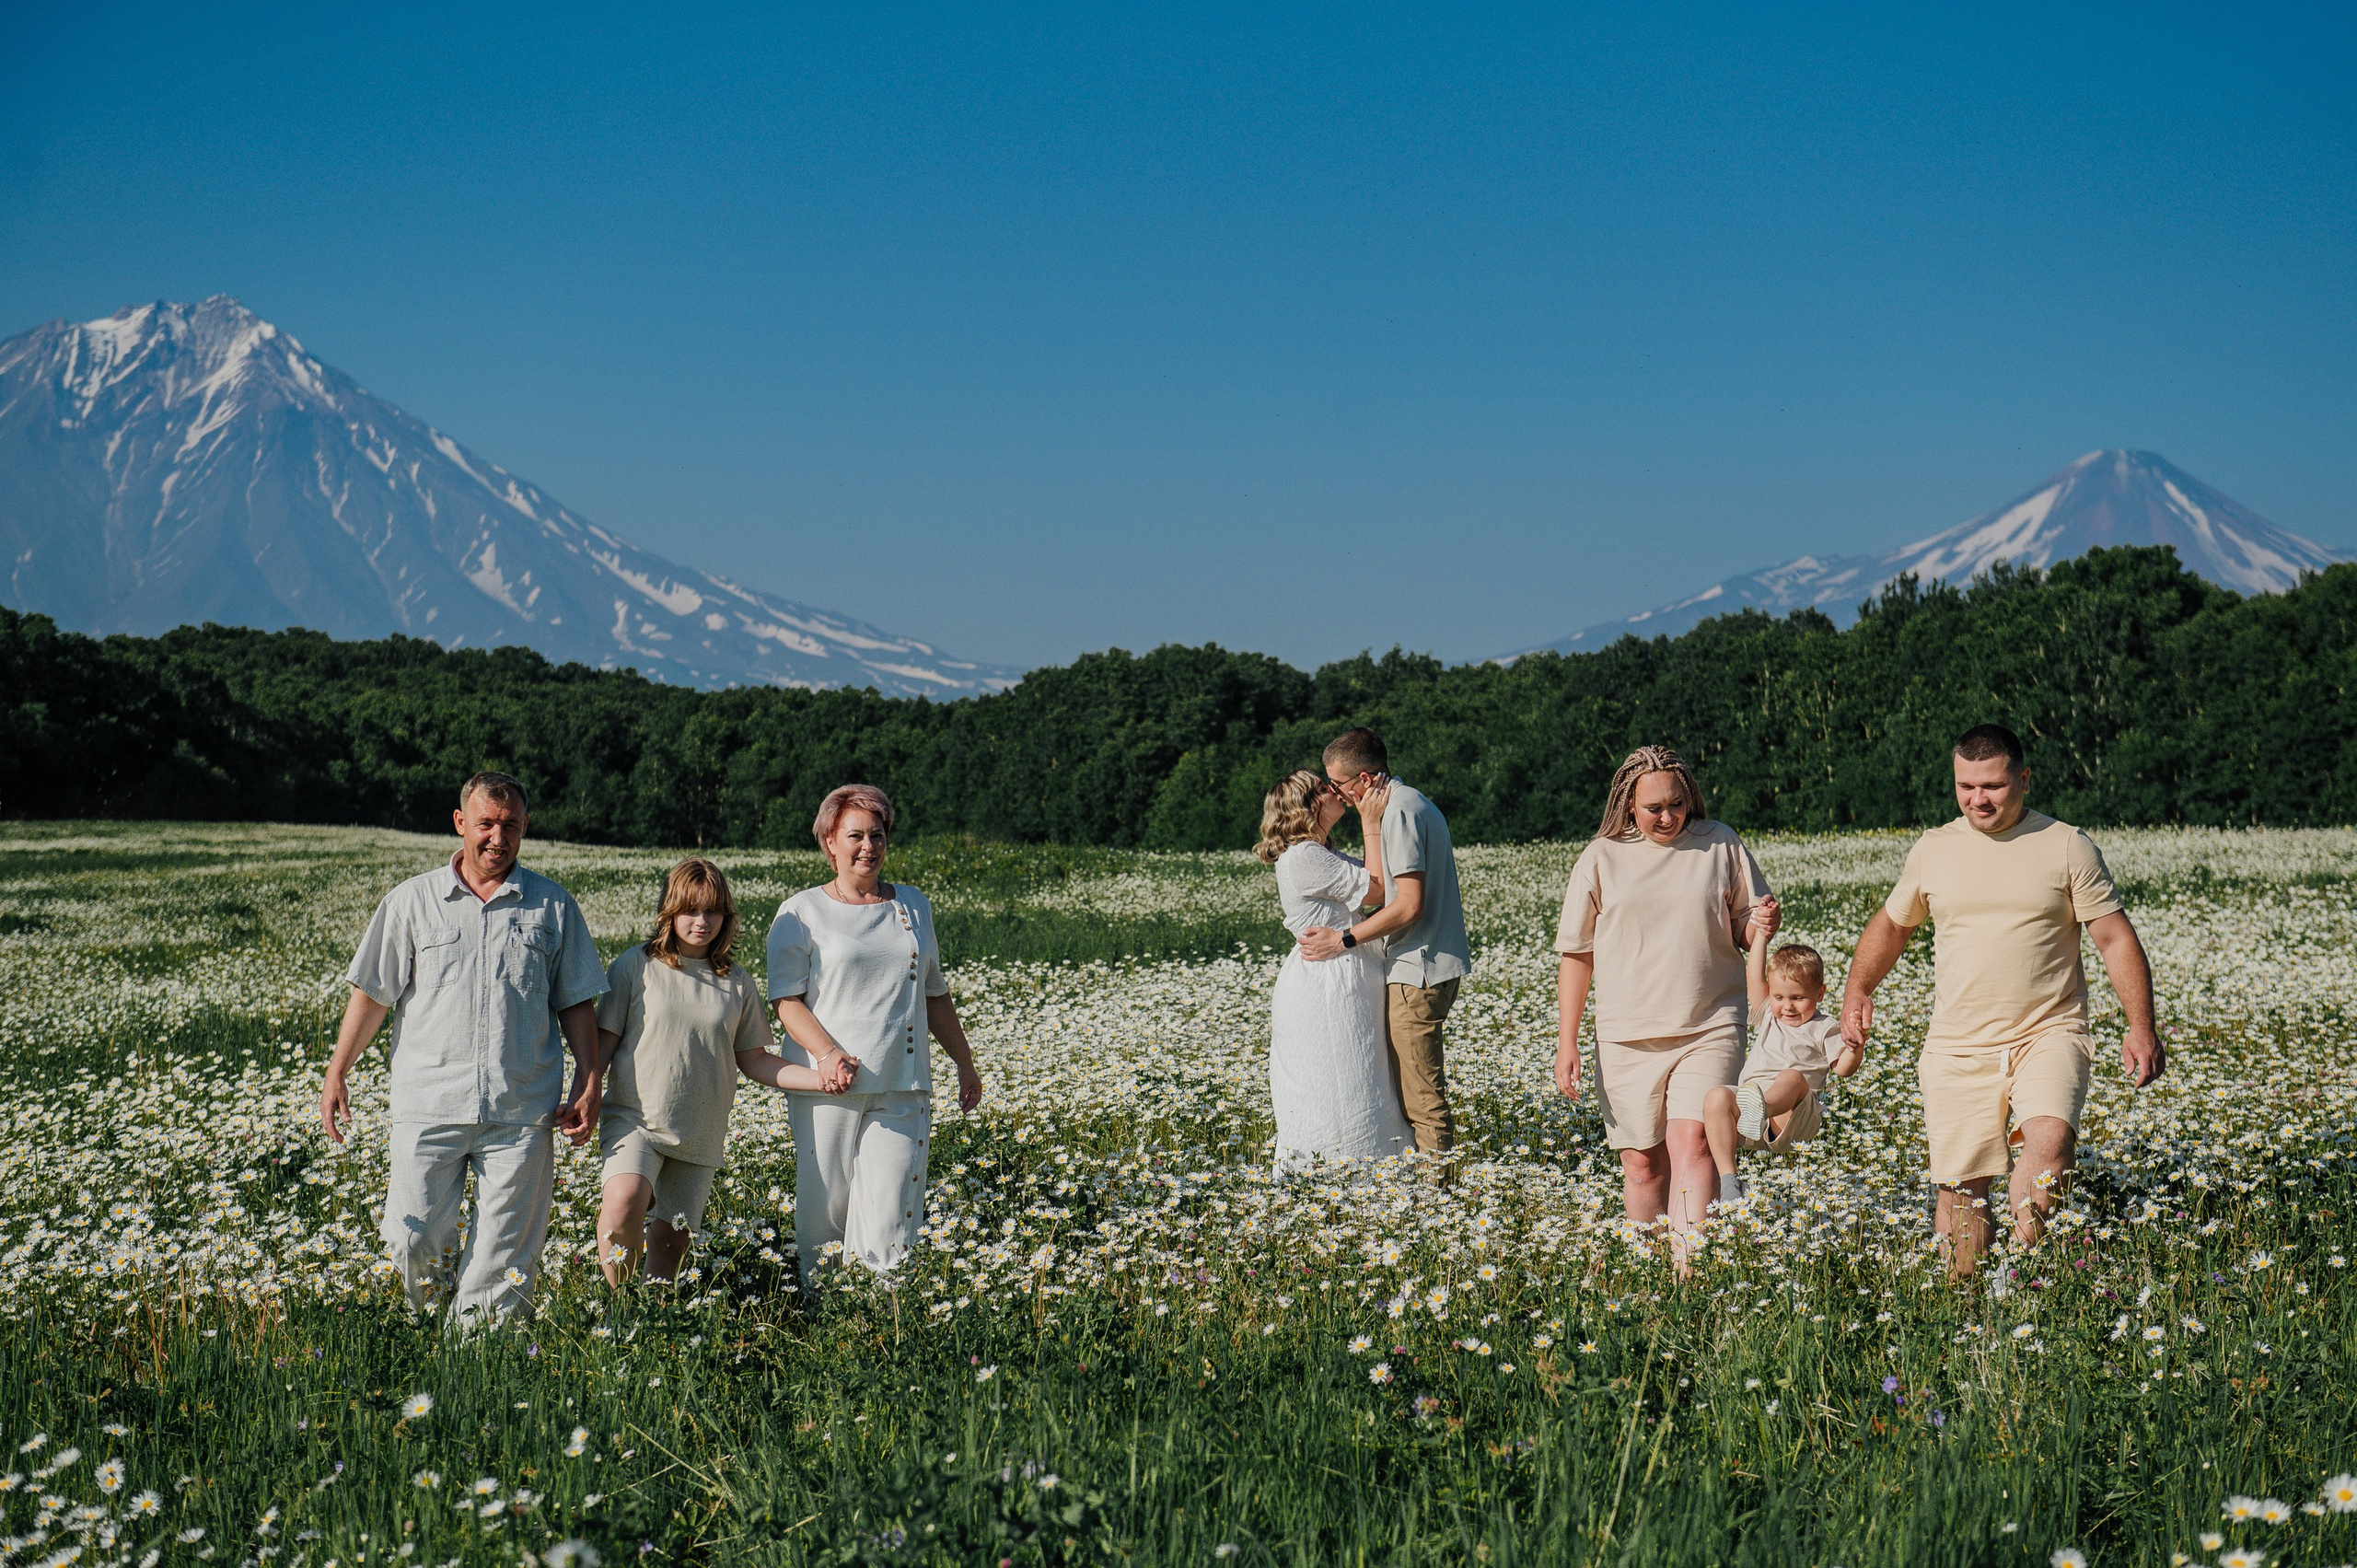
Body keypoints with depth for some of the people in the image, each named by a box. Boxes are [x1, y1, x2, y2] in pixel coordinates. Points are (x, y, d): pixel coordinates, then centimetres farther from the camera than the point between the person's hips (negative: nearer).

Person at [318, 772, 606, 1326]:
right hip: (429, 1106, 0)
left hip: (522, 1112, 0)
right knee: (413, 1239, -3)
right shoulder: (412, 901, 7)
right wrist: (336, 1074, 5)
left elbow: (577, 1004, 11)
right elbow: (372, 992, 9)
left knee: (505, 1258, 0)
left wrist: (588, 1085, 3)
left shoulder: (554, 906, 9)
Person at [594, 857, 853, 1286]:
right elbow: (604, 1041, 3)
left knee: (673, 1237, 5)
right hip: (636, 1120, -3)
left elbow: (753, 1060, 13)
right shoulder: (638, 965, 0)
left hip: (701, 1135, 3)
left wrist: (818, 1078, 0)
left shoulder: (737, 983, 9)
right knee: (625, 1204, -27)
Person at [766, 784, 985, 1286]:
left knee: (889, 1212, -7)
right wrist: (827, 1053, -19)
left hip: (902, 1087, 2)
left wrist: (965, 1064, 25)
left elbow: (934, 995, 24)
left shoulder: (913, 906, 15)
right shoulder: (801, 913, 3)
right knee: (823, 1206, 0)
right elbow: (786, 1000, -4)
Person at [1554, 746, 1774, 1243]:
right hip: (1627, 1036, 1)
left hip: (1709, 1029, -1)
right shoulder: (1601, 859, 4)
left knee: (1691, 1145, -17)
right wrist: (1566, 1043, 2)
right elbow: (1576, 955, 7)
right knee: (1642, 1162, 4)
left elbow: (1744, 928, 15)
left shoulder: (1720, 844, 6)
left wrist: (1761, 927, -11)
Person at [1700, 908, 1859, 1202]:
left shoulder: (1823, 1029, 14)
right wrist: (1761, 932, 17)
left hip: (1794, 1118, -4)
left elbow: (1842, 1068, 4)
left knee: (1792, 1076, -36)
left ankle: (1760, 1109, -74)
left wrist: (1853, 1047, -16)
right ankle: (1728, 1179, -33)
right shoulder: (1769, 1017, 27)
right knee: (1716, 1097, -28)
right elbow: (1753, 976, 21)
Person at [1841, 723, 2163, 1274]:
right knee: (1960, 1192, 0)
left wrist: (2141, 1027, -7)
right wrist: (1857, 991, 7)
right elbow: (1890, 925, 23)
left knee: (2051, 1136, -30)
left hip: (2048, 1034, -2)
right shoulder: (1932, 850, 9)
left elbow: (2117, 939, 2)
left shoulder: (2067, 847, 2)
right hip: (1958, 1044, 2)